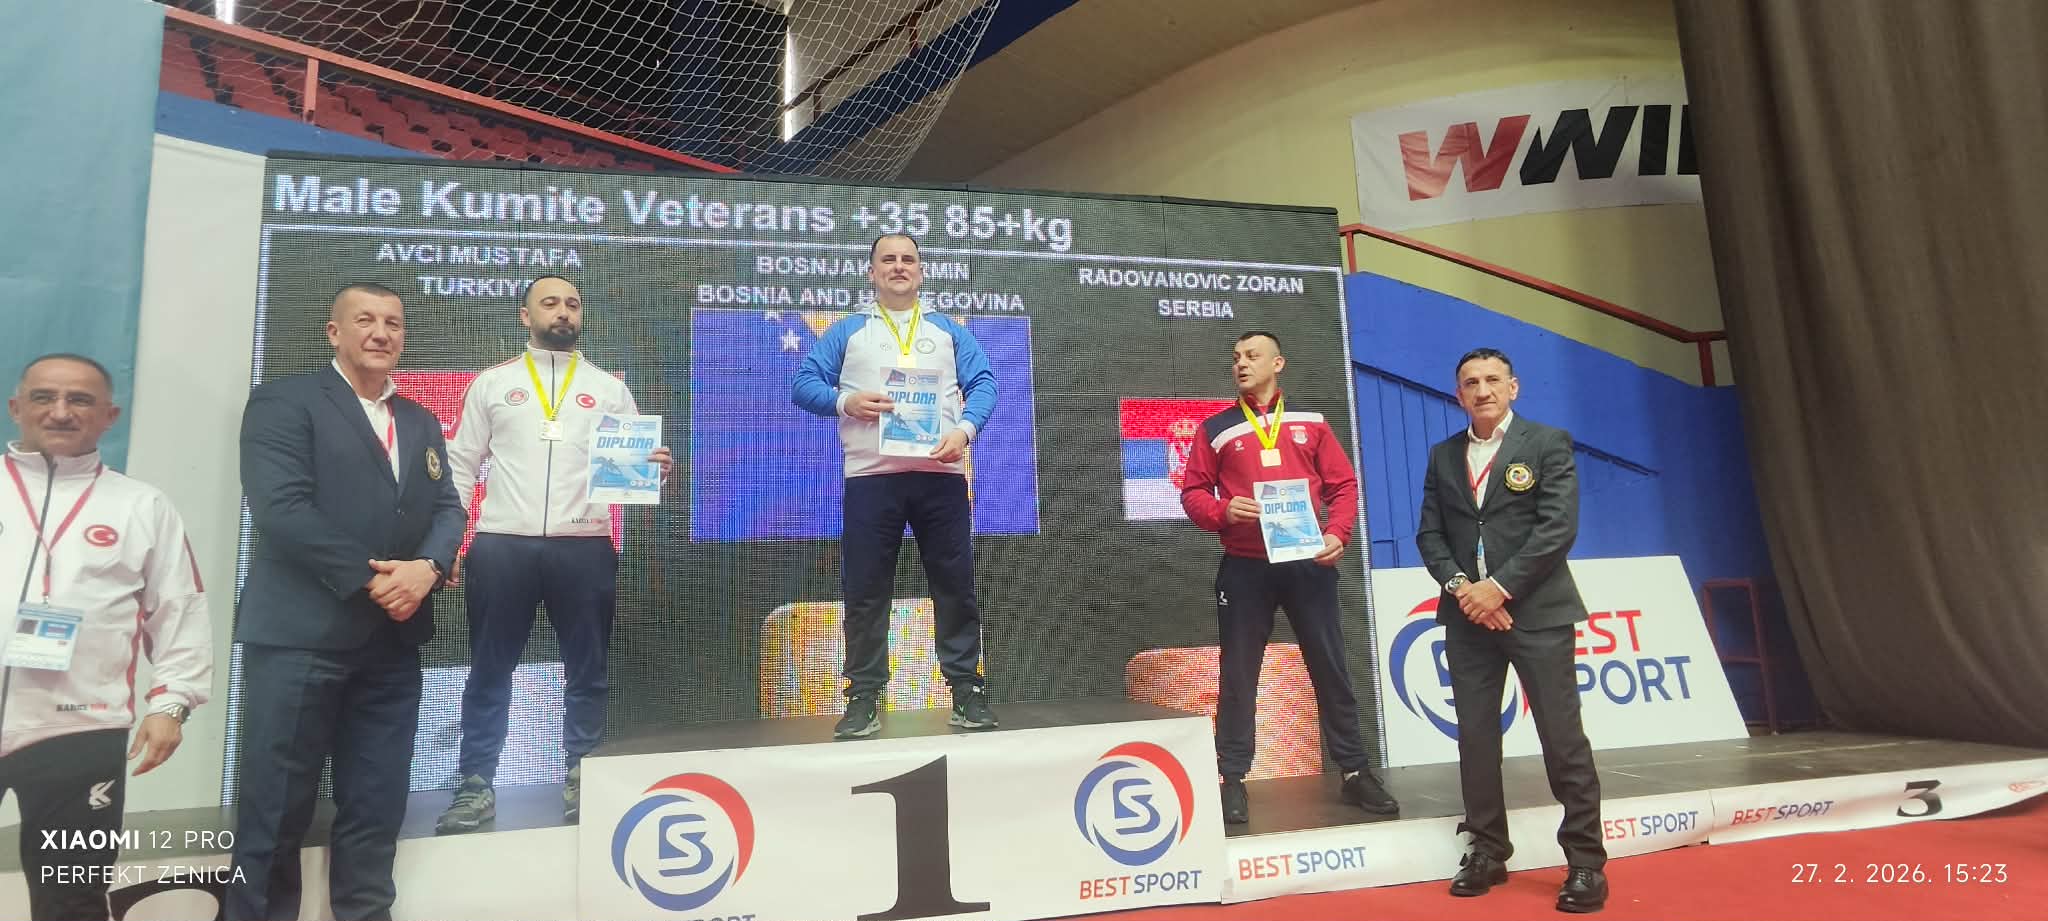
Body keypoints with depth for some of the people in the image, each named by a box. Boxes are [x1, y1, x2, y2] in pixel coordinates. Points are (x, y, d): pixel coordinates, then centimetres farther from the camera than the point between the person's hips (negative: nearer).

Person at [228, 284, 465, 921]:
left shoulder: (422, 423, 18)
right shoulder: (283, 401, -1)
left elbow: (448, 510, 10)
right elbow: (281, 508, -13)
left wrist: (426, 568, -11)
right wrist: (370, 581, -15)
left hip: (393, 641, 5)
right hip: (300, 634, -5)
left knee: (377, 807, 11)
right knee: (277, 805, 3)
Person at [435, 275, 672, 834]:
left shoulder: (609, 389, 11)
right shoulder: (492, 384, 10)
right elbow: (460, 467, 9)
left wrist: (655, 469, -15)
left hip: (584, 547, 1)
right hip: (501, 545, 0)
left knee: (588, 672, 7)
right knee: (490, 671, 7)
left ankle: (583, 780, 19)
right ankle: (476, 786, 18)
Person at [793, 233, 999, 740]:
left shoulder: (949, 330, 17)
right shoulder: (847, 331, 15)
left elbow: (983, 385, 6)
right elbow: (804, 384, 7)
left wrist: (964, 429, -13)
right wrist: (845, 400, -13)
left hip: (940, 474, 1)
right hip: (870, 477, 0)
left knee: (955, 585, 3)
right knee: (865, 591, 1)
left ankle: (967, 690, 12)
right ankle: (864, 698, 10)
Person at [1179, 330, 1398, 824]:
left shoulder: (1310, 422, 10)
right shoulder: (1216, 429, 7)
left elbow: (1343, 484, 8)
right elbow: (1192, 492, 5)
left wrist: (1338, 534, -8)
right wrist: (1222, 512, -15)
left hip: (1309, 563, 1)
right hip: (1244, 568, -1)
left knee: (1331, 669, 8)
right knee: (1238, 674, 3)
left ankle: (1355, 771, 20)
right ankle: (1232, 779, 11)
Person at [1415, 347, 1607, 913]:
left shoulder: (1548, 443, 1)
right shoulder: (1442, 456, 13)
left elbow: (1559, 527, -9)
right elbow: (1429, 533, 9)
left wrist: (1499, 587, -15)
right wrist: (1459, 585, -9)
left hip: (1536, 611, -4)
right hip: (1467, 614, 4)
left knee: (1562, 737, -2)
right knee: (1475, 736, 6)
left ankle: (1586, 862, 8)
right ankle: (1488, 851, 17)